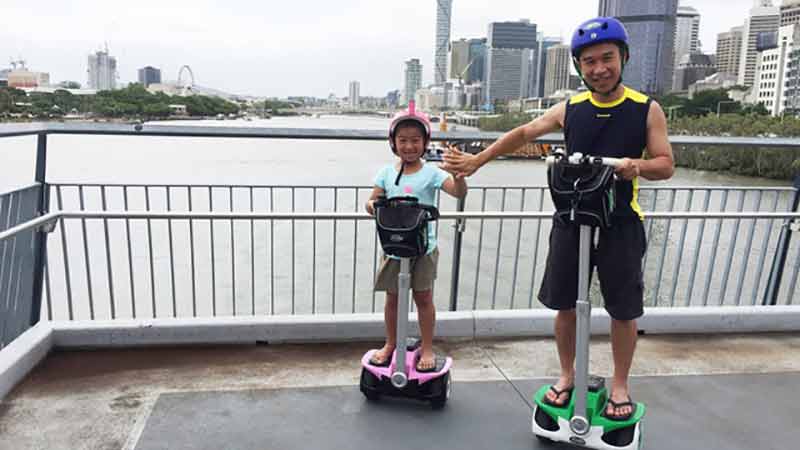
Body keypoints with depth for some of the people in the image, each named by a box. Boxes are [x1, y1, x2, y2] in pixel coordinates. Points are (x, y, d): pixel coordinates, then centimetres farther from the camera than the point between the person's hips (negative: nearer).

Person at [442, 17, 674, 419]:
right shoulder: (569, 110, 0)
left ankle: (620, 386, 28)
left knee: (623, 311, 7)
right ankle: (567, 376, 30)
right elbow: (523, 134, 11)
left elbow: (665, 165, -1)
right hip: (571, 220, 2)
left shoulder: (647, 110, -5)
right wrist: (476, 161, 8)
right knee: (565, 305, 9)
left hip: (621, 224, -2)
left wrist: (639, 166, -25)